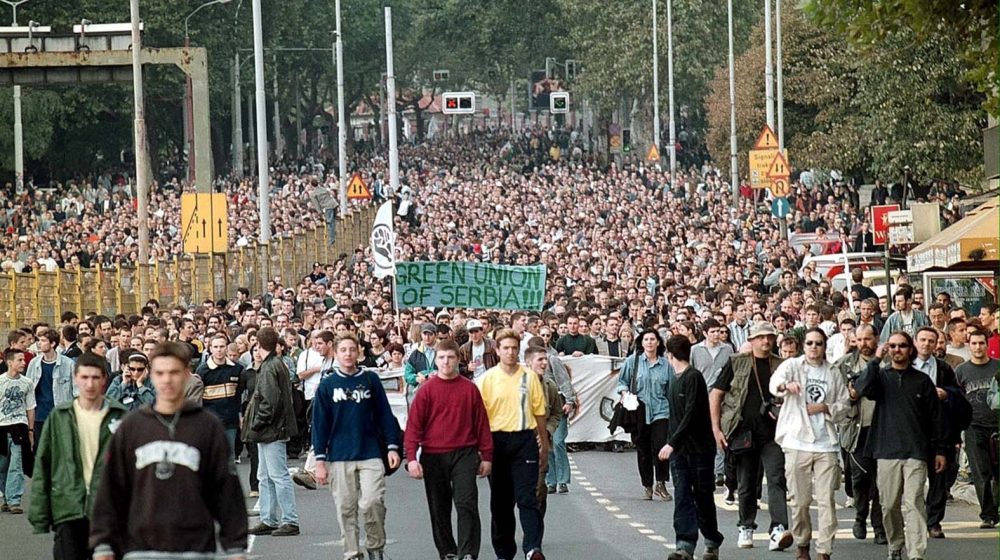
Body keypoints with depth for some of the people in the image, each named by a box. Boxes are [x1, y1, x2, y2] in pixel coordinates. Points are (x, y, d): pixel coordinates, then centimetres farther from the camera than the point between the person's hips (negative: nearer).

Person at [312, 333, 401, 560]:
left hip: (370, 455, -1)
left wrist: (393, 446, -1)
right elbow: (320, 423, 5)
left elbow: (385, 414, 6)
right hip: (339, 457, 1)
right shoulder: (327, 385, 4)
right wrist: (320, 460, 1)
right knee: (346, 509, 3)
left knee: (372, 503, -13)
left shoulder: (371, 380, 4)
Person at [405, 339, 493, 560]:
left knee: (467, 504, -12)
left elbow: (482, 423, 8)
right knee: (439, 509, 8)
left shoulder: (469, 389, 3)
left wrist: (486, 456, 7)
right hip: (433, 457, 1)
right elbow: (414, 424, -1)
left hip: (464, 453, -1)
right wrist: (411, 457, -10)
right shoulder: (427, 390, 1)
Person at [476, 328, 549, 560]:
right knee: (500, 501, 7)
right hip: (498, 440, 1)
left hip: (525, 439, -1)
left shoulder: (529, 378, 5)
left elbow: (539, 413, 11)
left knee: (527, 497, -11)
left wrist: (544, 447, 11)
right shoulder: (487, 379, 1)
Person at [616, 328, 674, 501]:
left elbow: (671, 390, 10)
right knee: (643, 450, 7)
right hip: (639, 411, 1)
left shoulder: (665, 364, 5)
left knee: (661, 446, -15)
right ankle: (647, 486, 18)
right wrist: (624, 392, -9)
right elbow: (622, 381, 12)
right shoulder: (633, 361, 4)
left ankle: (661, 484, -2)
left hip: (660, 411, -1)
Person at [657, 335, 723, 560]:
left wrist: (672, 443, -22)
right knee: (682, 497, -3)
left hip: (699, 448, -7)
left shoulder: (694, 377, -13)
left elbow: (691, 415, -20)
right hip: (679, 449, 7)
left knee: (703, 498, 3)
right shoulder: (676, 380, 14)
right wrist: (672, 444, 12)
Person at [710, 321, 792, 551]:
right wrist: (716, 428, -1)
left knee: (777, 479, -15)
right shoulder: (737, 363, 4)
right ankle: (746, 528, 25)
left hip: (772, 433, 0)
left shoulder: (781, 366, 8)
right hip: (744, 433, 0)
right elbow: (715, 394, 5)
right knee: (747, 484, 9)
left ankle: (778, 531, -23)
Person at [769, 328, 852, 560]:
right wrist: (786, 385, -42)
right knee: (800, 500, 5)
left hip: (826, 444, 1)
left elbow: (845, 404, 13)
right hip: (798, 443, -1)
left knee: (827, 500, -4)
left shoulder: (833, 374, 12)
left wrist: (825, 408, -7)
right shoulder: (792, 365, 3)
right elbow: (774, 382, -18)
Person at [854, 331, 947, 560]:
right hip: (887, 450, 1)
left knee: (913, 504, -10)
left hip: (916, 452, -1)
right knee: (890, 505, 7)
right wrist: (876, 360, -15)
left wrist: (940, 450, 8)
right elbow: (863, 389, -14)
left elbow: (936, 417, 10)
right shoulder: (881, 376, 8)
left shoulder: (922, 381, 7)